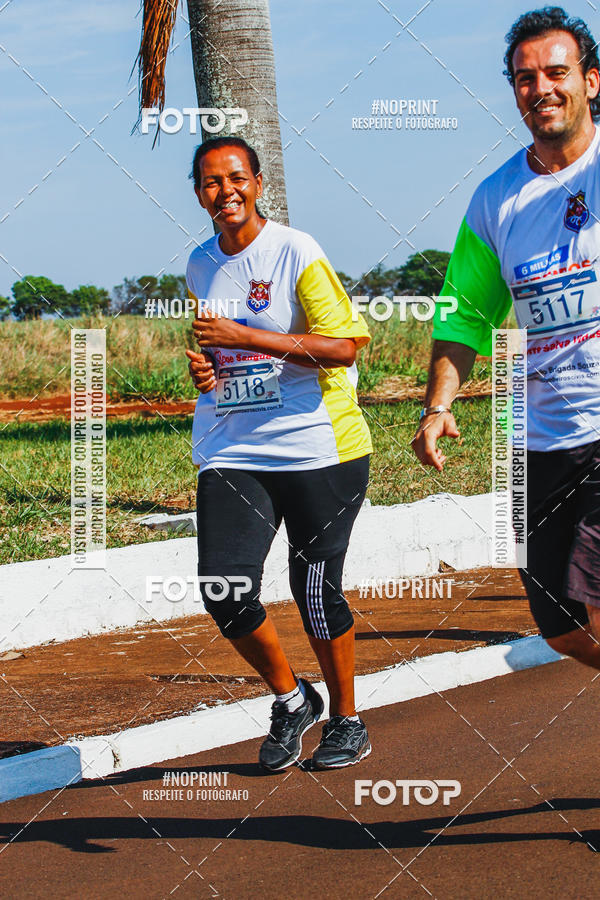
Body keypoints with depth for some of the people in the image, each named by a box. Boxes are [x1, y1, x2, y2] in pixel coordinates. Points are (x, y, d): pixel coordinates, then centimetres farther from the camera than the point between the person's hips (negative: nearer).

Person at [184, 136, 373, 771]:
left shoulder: (296, 253, -8)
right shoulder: (199, 266, 11)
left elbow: (342, 345, -15)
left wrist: (244, 337, -19)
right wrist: (201, 366, 2)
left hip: (316, 448, -5)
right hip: (230, 452, 5)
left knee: (316, 590, 1)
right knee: (223, 590, -9)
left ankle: (346, 719, 23)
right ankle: (291, 700, 16)